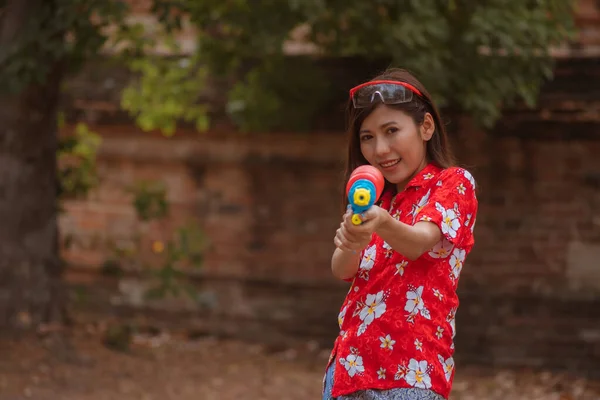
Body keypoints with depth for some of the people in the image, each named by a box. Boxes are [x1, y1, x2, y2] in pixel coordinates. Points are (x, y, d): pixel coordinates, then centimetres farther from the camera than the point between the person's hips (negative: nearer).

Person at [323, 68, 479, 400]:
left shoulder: (454, 183, -1)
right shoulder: (378, 198, 17)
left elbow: (419, 242, -20)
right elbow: (341, 271, 2)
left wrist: (383, 224, -41)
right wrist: (350, 244, -20)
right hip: (350, 361, 6)